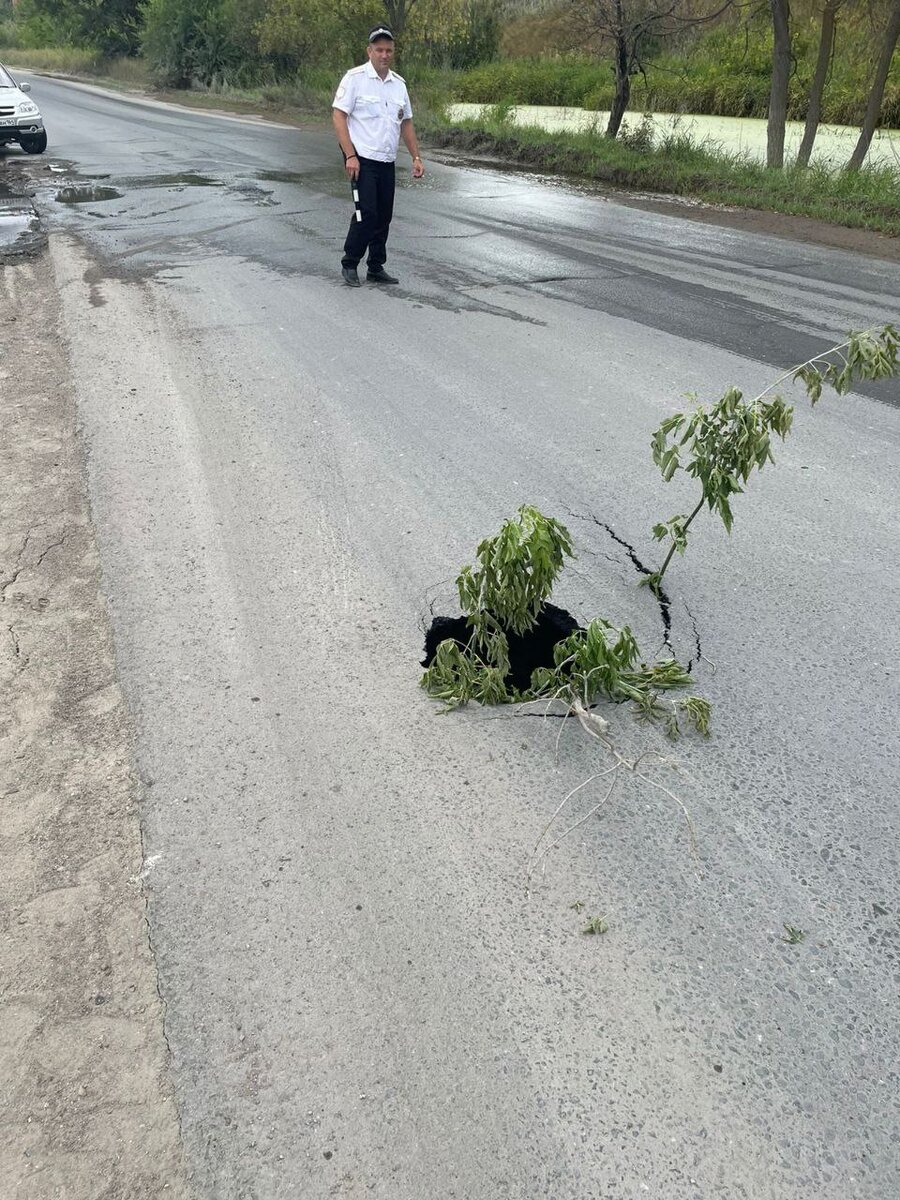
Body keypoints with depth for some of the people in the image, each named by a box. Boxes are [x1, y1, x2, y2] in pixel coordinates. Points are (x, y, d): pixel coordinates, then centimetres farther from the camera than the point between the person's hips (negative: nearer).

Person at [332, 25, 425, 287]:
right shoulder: (355, 77, -6)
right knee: (367, 212, -13)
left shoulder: (399, 83, 12)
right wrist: (350, 156, -18)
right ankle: (349, 264, 2)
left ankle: (376, 268, 18)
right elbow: (338, 116, -10)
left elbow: (406, 123, 19)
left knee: (384, 216, 7)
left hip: (387, 162, 6)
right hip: (361, 159, -6)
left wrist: (416, 158, 11)